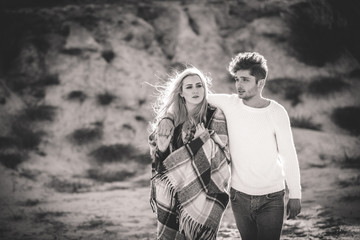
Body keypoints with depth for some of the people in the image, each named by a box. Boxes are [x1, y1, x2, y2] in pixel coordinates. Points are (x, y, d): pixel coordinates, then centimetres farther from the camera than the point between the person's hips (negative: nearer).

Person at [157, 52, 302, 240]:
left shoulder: (277, 113, -10)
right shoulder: (229, 103, -6)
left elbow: (288, 155, -4)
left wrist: (295, 195, -1)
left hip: (271, 199, -2)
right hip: (239, 196, 2)